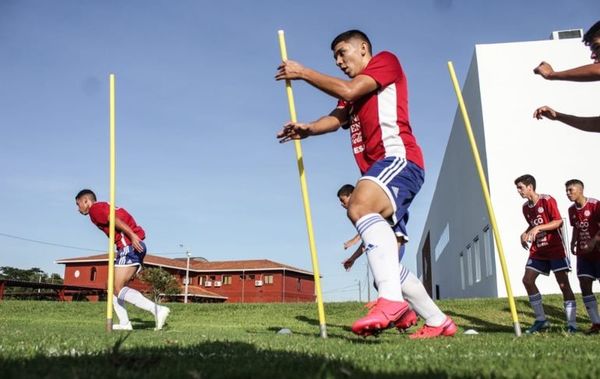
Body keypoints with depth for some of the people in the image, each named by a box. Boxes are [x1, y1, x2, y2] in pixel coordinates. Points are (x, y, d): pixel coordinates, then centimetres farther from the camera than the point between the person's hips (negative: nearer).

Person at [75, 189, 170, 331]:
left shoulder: (95, 209, 1)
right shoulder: (104, 207, 28)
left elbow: (115, 219, -17)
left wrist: (133, 236, -28)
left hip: (129, 245, -10)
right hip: (135, 246, 10)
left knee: (119, 289, -11)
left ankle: (157, 310, -22)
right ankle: (124, 323, 9)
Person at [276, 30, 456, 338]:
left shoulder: (386, 61, 11)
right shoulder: (351, 95, 31)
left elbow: (349, 91, -7)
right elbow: (335, 119, 9)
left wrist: (303, 73, 0)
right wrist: (308, 129, -13)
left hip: (398, 157, -9)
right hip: (381, 169, 9)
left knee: (360, 206, -37)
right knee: (385, 259, 6)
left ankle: (391, 300, -50)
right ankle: (438, 322, 16)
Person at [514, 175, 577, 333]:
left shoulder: (547, 200, -12)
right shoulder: (525, 207, 9)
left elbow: (558, 221, -18)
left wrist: (538, 228, -28)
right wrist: (525, 234, 2)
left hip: (555, 249, -7)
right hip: (537, 251, 7)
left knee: (563, 283, -8)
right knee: (527, 280, -1)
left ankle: (571, 325, -1)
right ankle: (541, 320, 9)